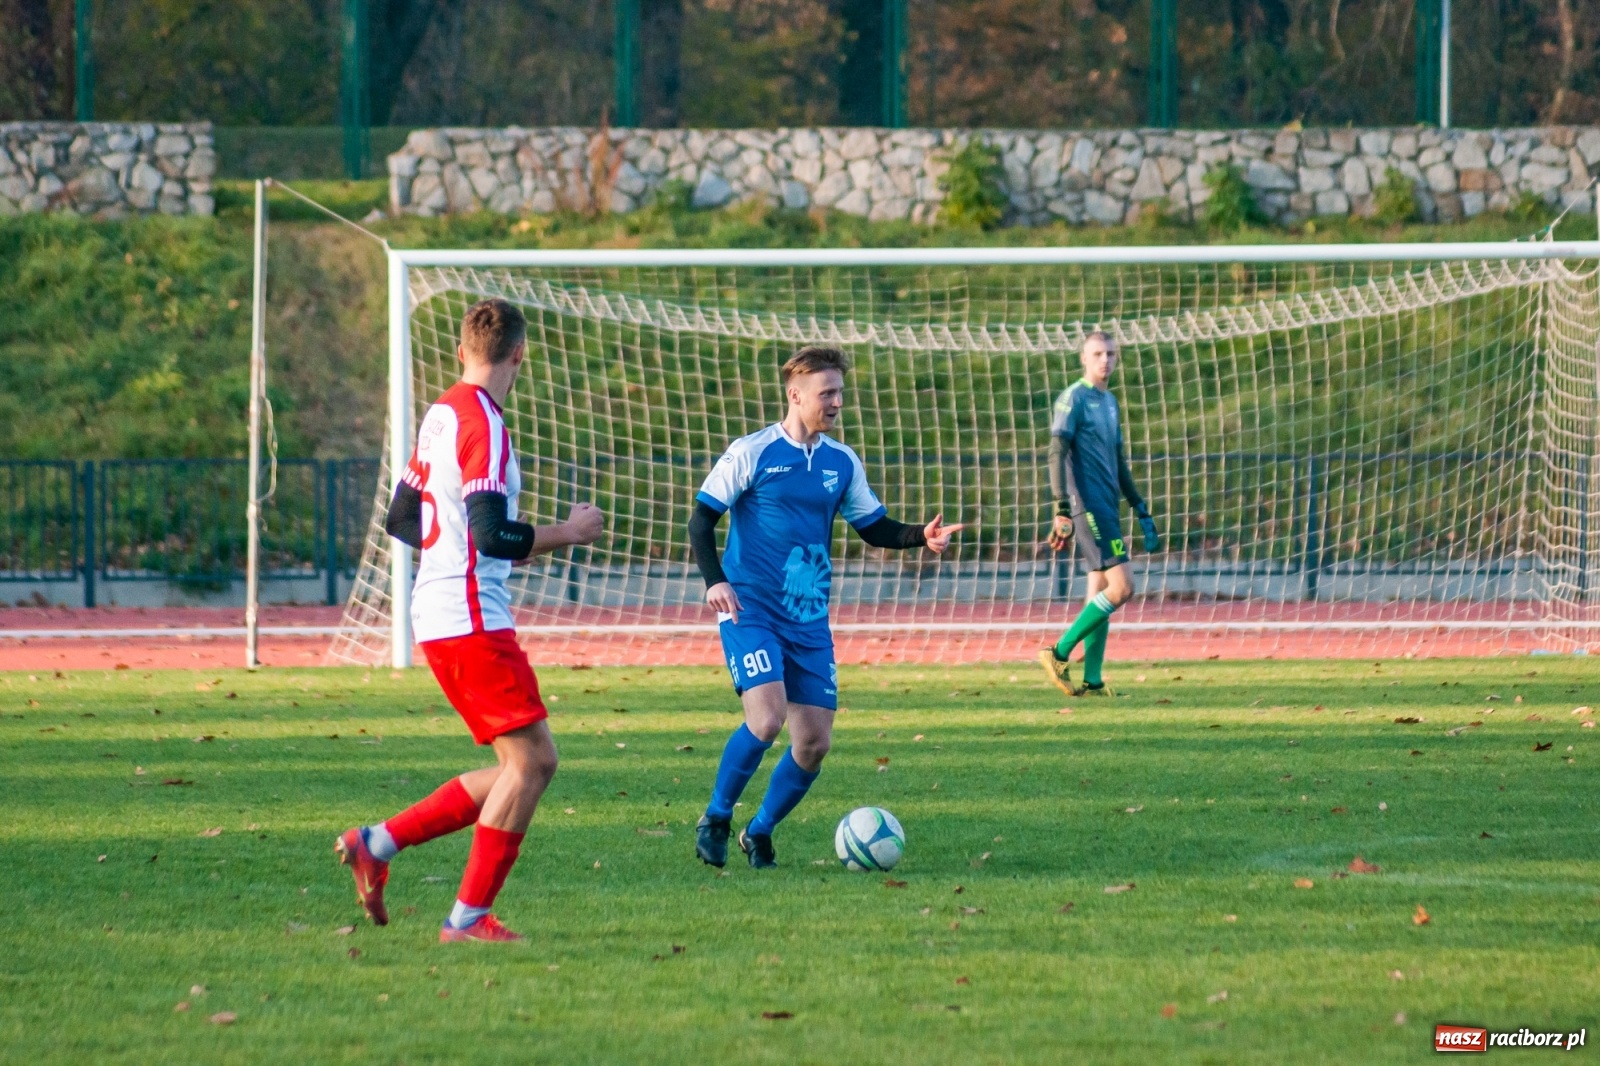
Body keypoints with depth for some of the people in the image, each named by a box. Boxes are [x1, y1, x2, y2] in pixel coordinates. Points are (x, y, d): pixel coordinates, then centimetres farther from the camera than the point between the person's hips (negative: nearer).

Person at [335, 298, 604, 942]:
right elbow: (494, 535, -21)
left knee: (522, 767, 10)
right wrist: (569, 532, -9)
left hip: (438, 616, 10)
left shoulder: (442, 415, 14)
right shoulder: (481, 423, -14)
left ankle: (377, 843, 9)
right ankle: (469, 918, -6)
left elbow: (401, 520, 22)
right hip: (471, 618, -10)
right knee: (531, 760, -8)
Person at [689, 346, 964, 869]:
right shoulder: (751, 453, -6)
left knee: (815, 741, 0)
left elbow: (874, 528, 17)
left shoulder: (842, 463, 10)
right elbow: (702, 519, -5)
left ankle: (759, 833, 21)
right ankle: (716, 819, -3)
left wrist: (922, 537, -3)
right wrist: (714, 581, -19)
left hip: (809, 619, 6)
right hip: (751, 609, -6)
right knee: (767, 716, -23)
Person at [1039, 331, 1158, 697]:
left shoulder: (1110, 403, 18)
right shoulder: (1073, 399, -7)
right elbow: (1057, 454, -14)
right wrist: (1063, 509, -22)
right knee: (1121, 587, -14)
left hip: (1109, 509, 9)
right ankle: (1059, 654, -8)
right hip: (1089, 507, -9)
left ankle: (1092, 681, 7)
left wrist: (1141, 511, 23)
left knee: (1100, 593, 6)